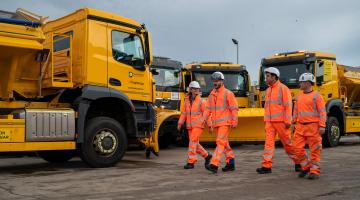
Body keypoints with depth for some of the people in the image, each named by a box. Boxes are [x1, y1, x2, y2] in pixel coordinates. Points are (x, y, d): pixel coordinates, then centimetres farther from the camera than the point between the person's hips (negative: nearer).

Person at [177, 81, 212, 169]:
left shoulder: (201, 101, -4)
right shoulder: (187, 101, 9)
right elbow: (184, 113, 9)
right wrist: (180, 123, 3)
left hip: (198, 125, -6)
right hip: (190, 126, 6)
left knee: (193, 142, -13)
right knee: (195, 143, 11)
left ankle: (191, 162, -8)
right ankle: (207, 156, 29)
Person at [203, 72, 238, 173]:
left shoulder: (228, 93, -5)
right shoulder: (212, 94, 13)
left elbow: (234, 109, -8)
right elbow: (208, 109, 13)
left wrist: (234, 122, -12)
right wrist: (209, 122, 7)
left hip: (225, 122, -7)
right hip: (216, 123, 7)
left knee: (220, 142, -14)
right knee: (224, 143, 12)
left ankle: (214, 165, -20)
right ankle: (230, 163, 22)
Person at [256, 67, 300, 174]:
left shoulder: (283, 88, -7)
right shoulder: (268, 90, 15)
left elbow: (288, 105, -11)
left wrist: (288, 121, -16)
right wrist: (266, 120, 16)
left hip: (280, 121, -6)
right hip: (269, 121, 6)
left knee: (287, 142, 3)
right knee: (268, 142, -2)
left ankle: (298, 162, 20)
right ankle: (267, 166, -3)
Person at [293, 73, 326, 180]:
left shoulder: (316, 95, -5)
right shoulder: (299, 95, 13)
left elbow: (322, 112, -10)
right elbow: (296, 110, 19)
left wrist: (322, 126, -16)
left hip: (313, 126, -6)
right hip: (301, 126, 6)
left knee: (315, 150, 0)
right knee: (297, 148, 1)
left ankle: (315, 172, 8)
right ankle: (306, 167, 18)